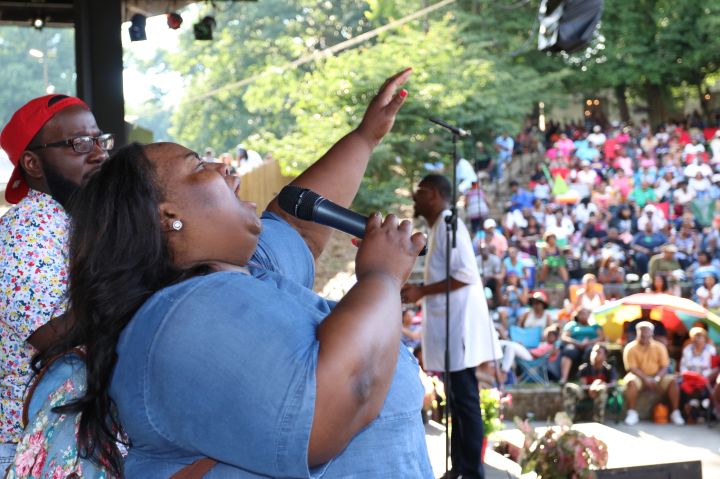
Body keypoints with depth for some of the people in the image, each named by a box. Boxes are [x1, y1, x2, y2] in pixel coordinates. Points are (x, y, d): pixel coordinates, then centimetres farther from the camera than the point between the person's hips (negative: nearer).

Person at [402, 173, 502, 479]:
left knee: (465, 399, -7)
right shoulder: (439, 227, 18)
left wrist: (421, 292, -18)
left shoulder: (448, 224, -12)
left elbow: (466, 274, -21)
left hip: (458, 326, -10)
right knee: (457, 399, 13)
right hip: (449, 327, 10)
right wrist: (419, 290, 17)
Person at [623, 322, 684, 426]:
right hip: (639, 377, -2)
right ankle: (632, 413, -28)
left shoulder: (660, 347, -1)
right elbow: (632, 368, -13)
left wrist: (657, 378, -24)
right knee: (631, 381, -35)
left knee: (673, 381, -25)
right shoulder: (630, 348, -7)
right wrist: (646, 379, -27)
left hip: (657, 377, 2)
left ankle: (675, 413, -19)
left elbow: (664, 367, -5)